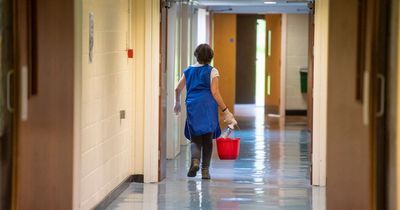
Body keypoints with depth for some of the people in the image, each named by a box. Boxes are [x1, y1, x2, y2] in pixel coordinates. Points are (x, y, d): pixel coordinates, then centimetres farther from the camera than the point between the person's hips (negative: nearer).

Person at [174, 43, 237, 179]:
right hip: (209, 108, -2)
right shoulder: (212, 71, -1)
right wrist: (225, 110, -5)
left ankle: (195, 161, -24)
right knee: (207, 140, 7)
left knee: (195, 139, 5)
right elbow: (215, 93, -7)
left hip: (192, 107, 2)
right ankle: (205, 171, 6)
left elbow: (178, 89, 16)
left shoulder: (188, 71, 10)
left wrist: (177, 103, 34)